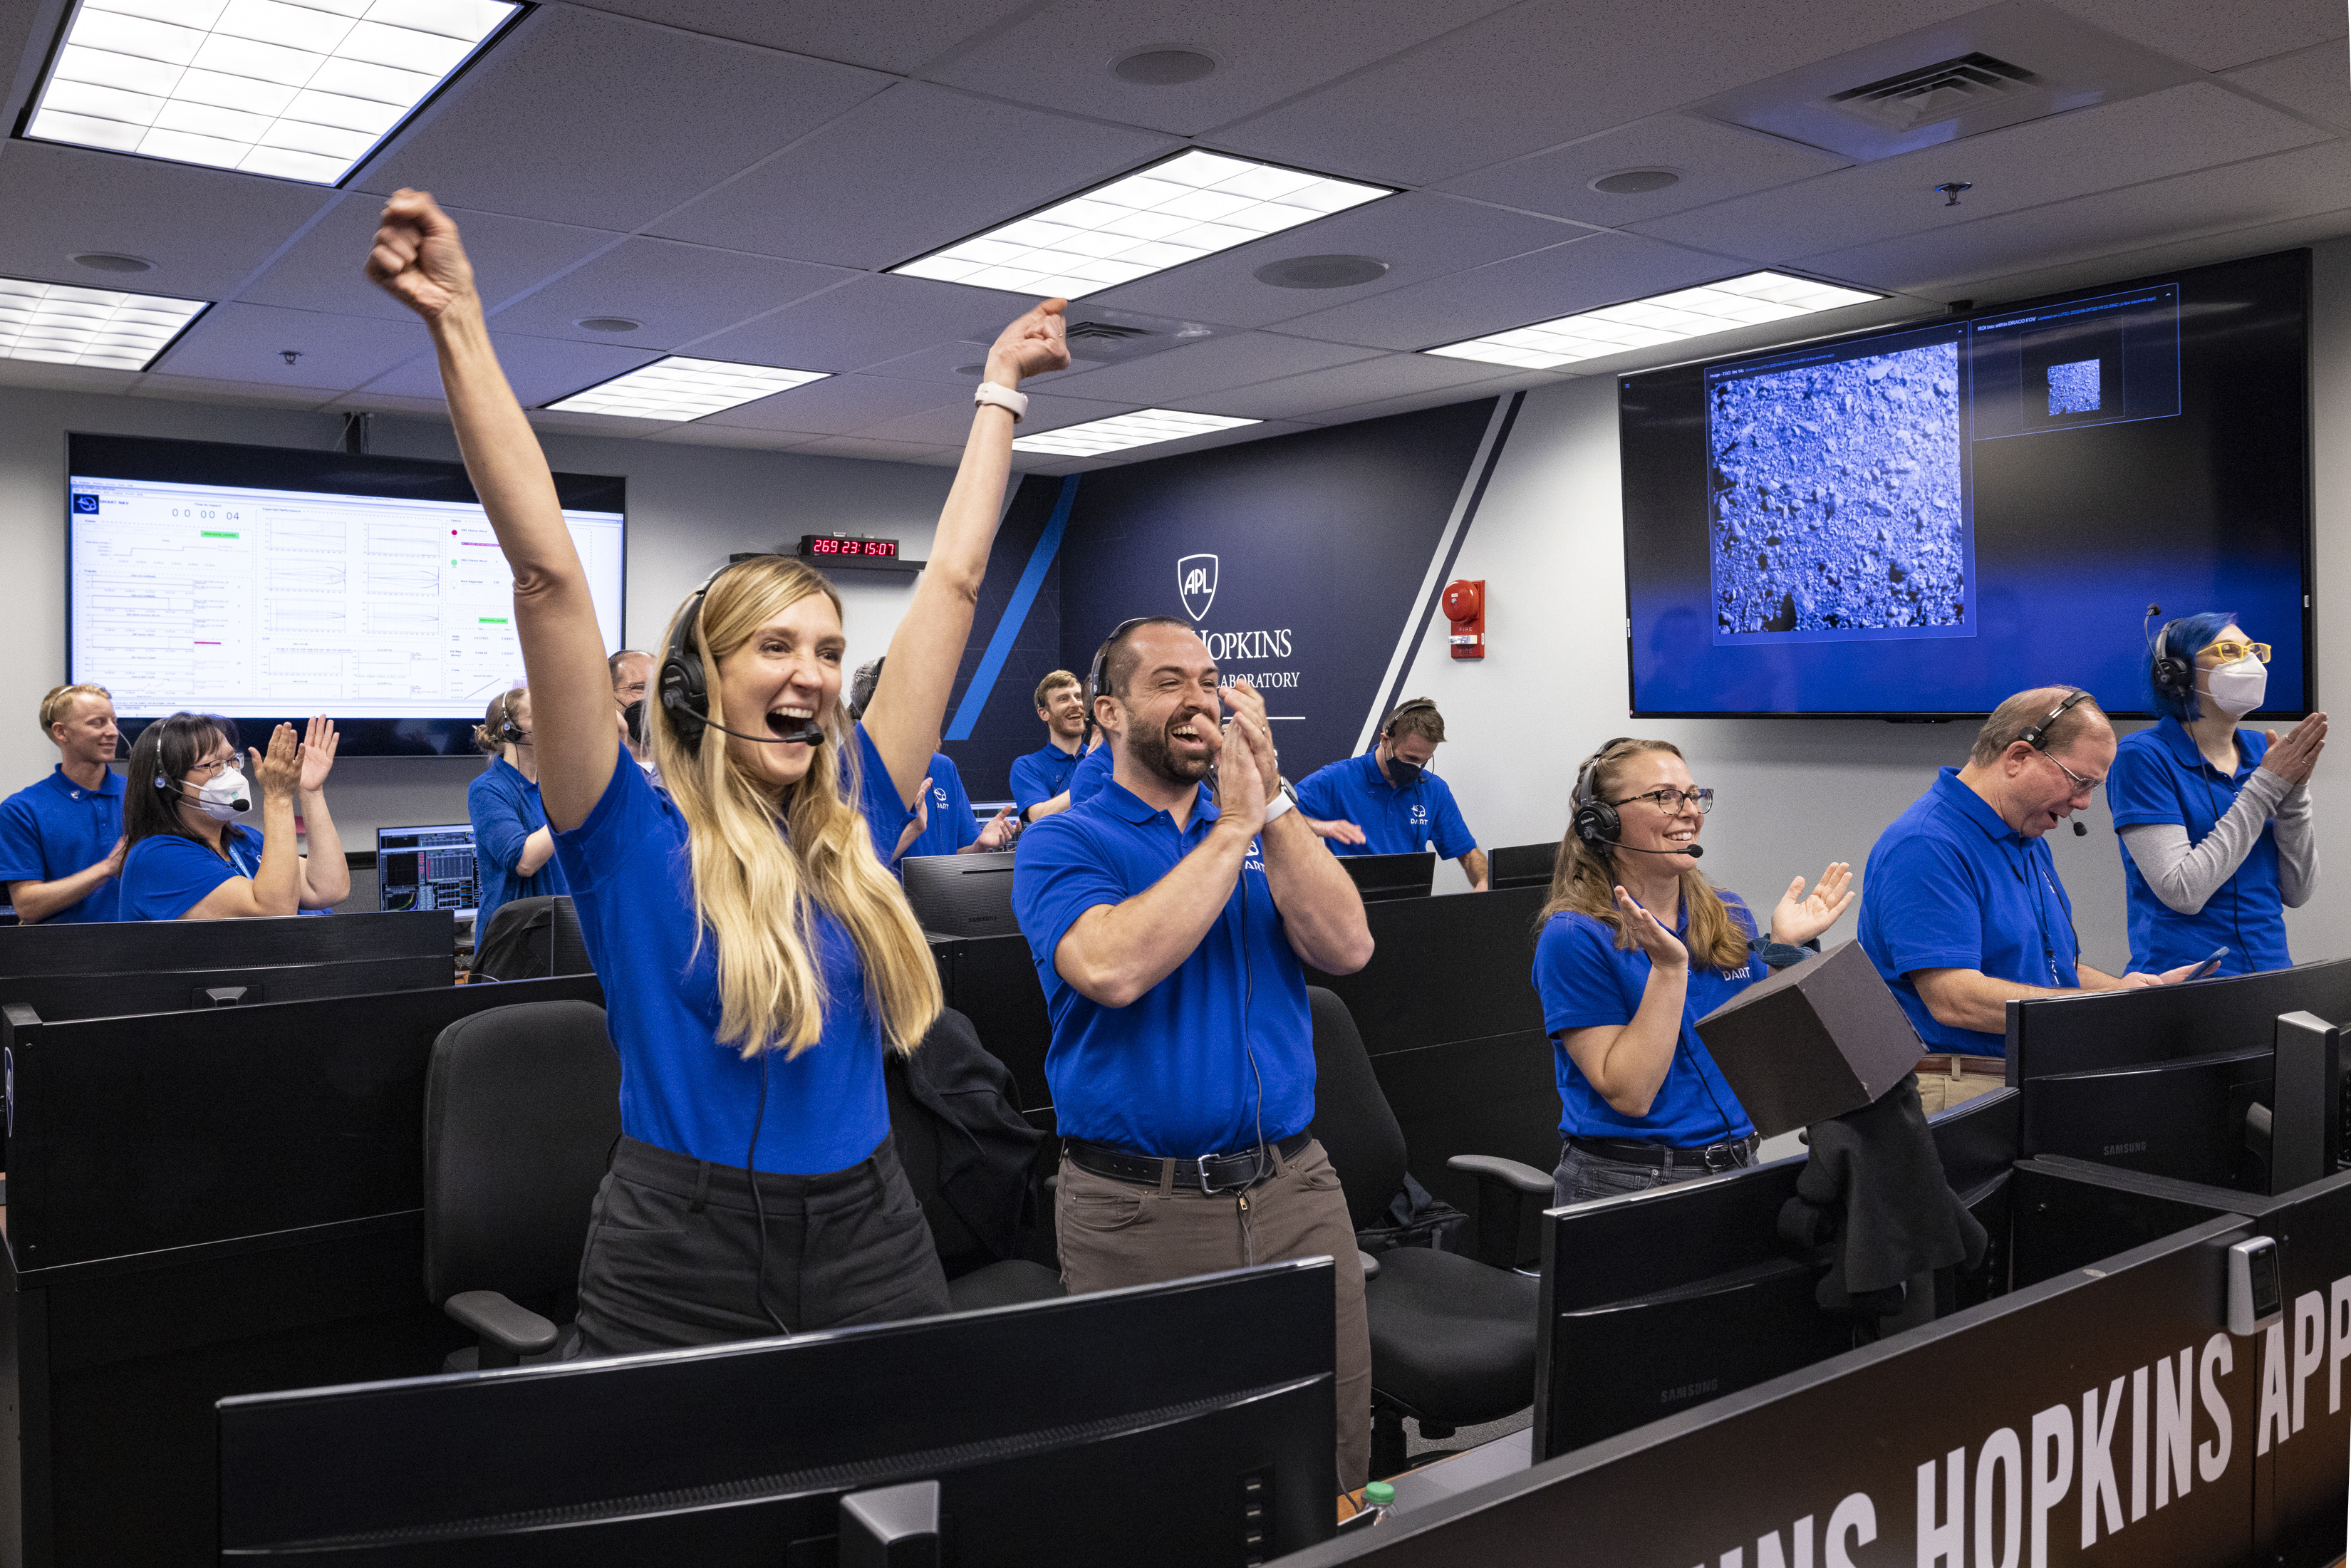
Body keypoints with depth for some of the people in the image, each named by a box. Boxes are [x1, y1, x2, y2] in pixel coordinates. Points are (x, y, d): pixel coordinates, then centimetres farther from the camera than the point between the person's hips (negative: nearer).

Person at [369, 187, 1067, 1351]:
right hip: (680, 1269, -4)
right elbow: (548, 576, -14)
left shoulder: (855, 822, 3)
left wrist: (1001, 386, 16)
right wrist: (460, 331, -17)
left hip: (871, 1252, 4)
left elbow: (953, 581, 9)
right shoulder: (634, 842, -7)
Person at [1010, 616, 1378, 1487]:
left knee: (1333, 1449, 10)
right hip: (1136, 1211, -3)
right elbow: (1112, 968, -22)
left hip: (1294, 1188, 4)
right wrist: (1230, 829, -16)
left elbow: (1345, 948, -6)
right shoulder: (1062, 843, -2)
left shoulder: (1261, 826, 11)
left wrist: (1270, 803, -13)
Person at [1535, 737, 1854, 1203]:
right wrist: (1669, 967, -20)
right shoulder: (1574, 937, -10)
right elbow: (1629, 1094, -15)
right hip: (1627, 1183, -5)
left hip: (1739, 1166, 5)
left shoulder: (1729, 916, 8)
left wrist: (1785, 949, 0)